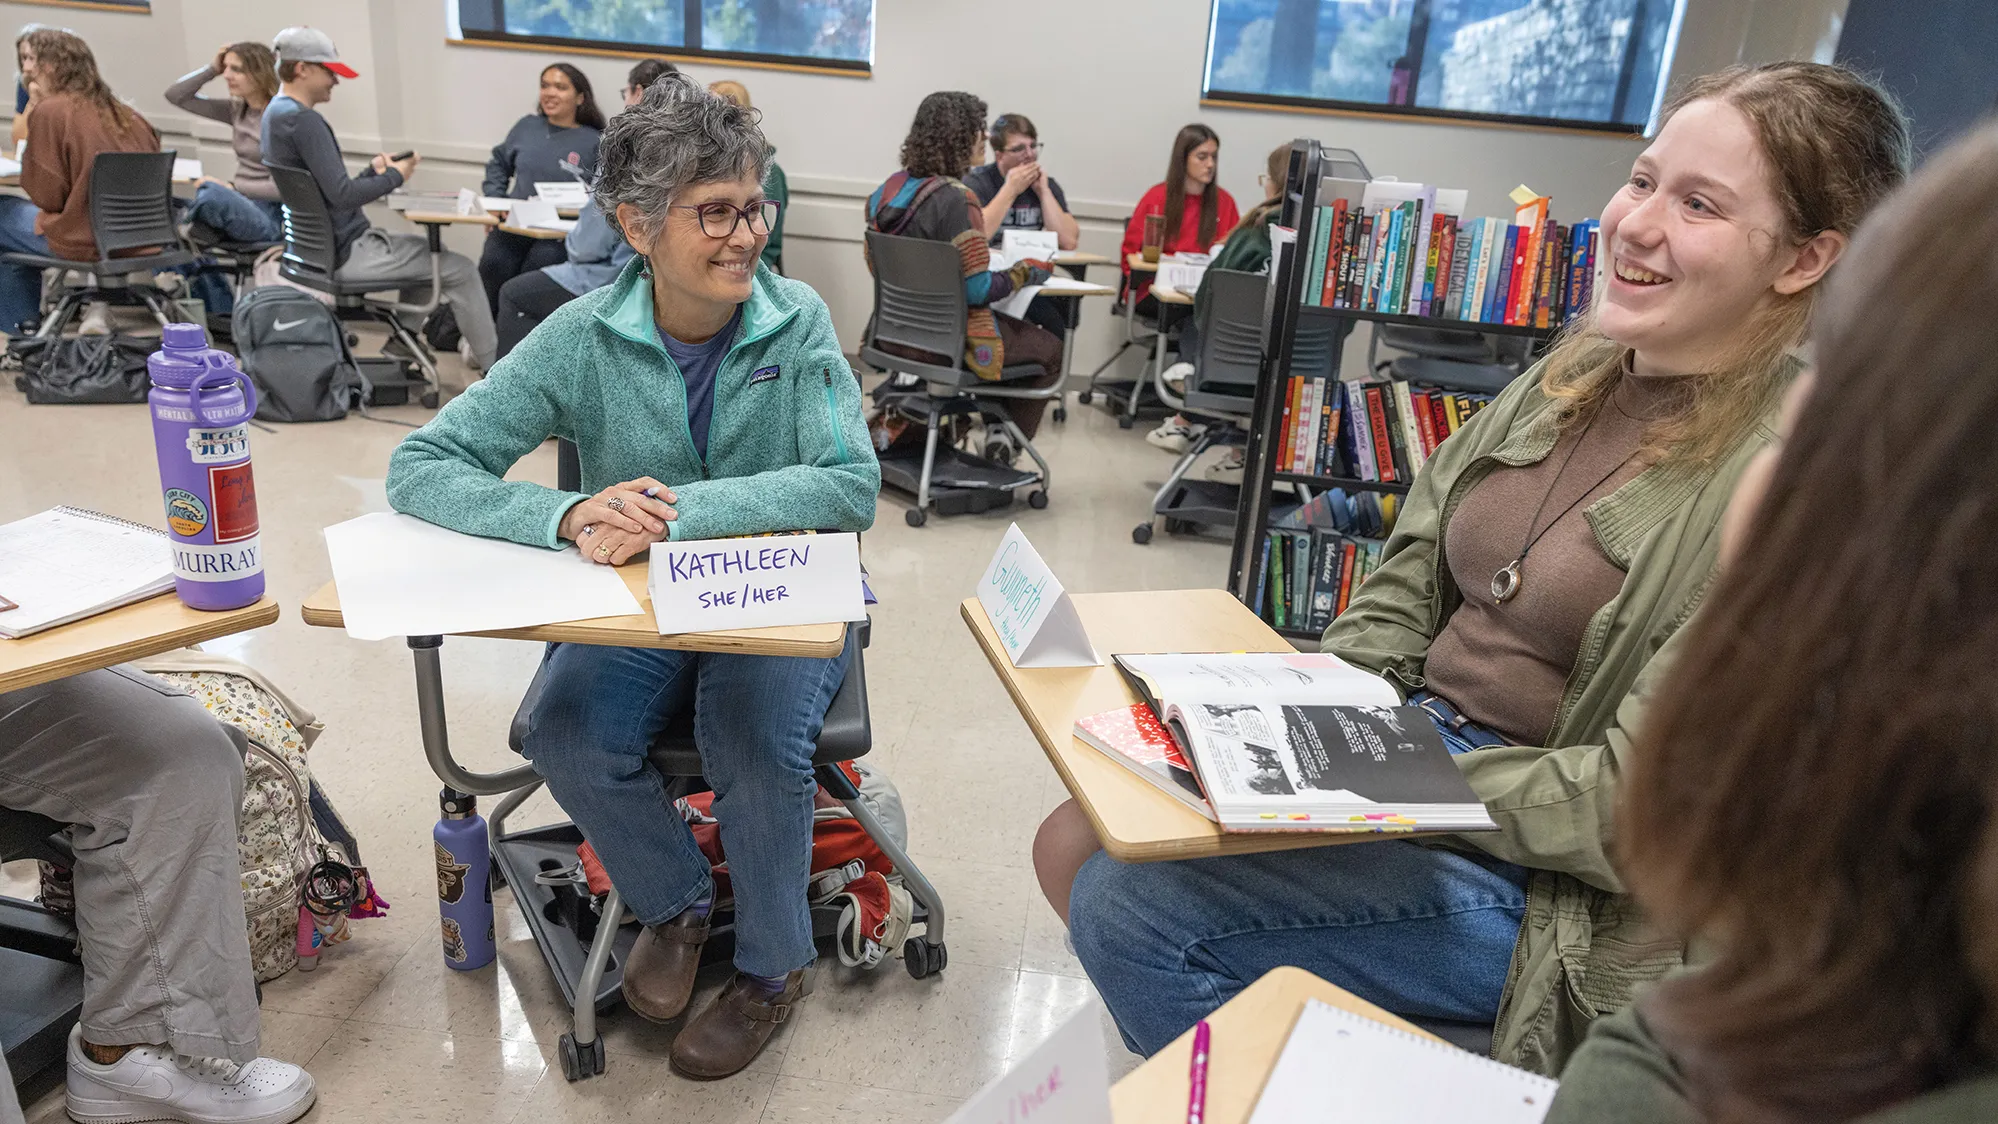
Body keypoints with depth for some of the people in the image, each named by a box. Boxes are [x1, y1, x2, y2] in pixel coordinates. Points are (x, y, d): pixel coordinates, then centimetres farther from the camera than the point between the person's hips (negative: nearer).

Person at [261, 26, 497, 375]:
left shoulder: (276, 113, 12)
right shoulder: (302, 119, -20)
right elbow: (342, 196, -24)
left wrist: (372, 172, 4)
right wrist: (394, 176, -10)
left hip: (323, 244, 11)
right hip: (345, 253, -11)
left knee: (427, 249, 29)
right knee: (459, 269, -8)